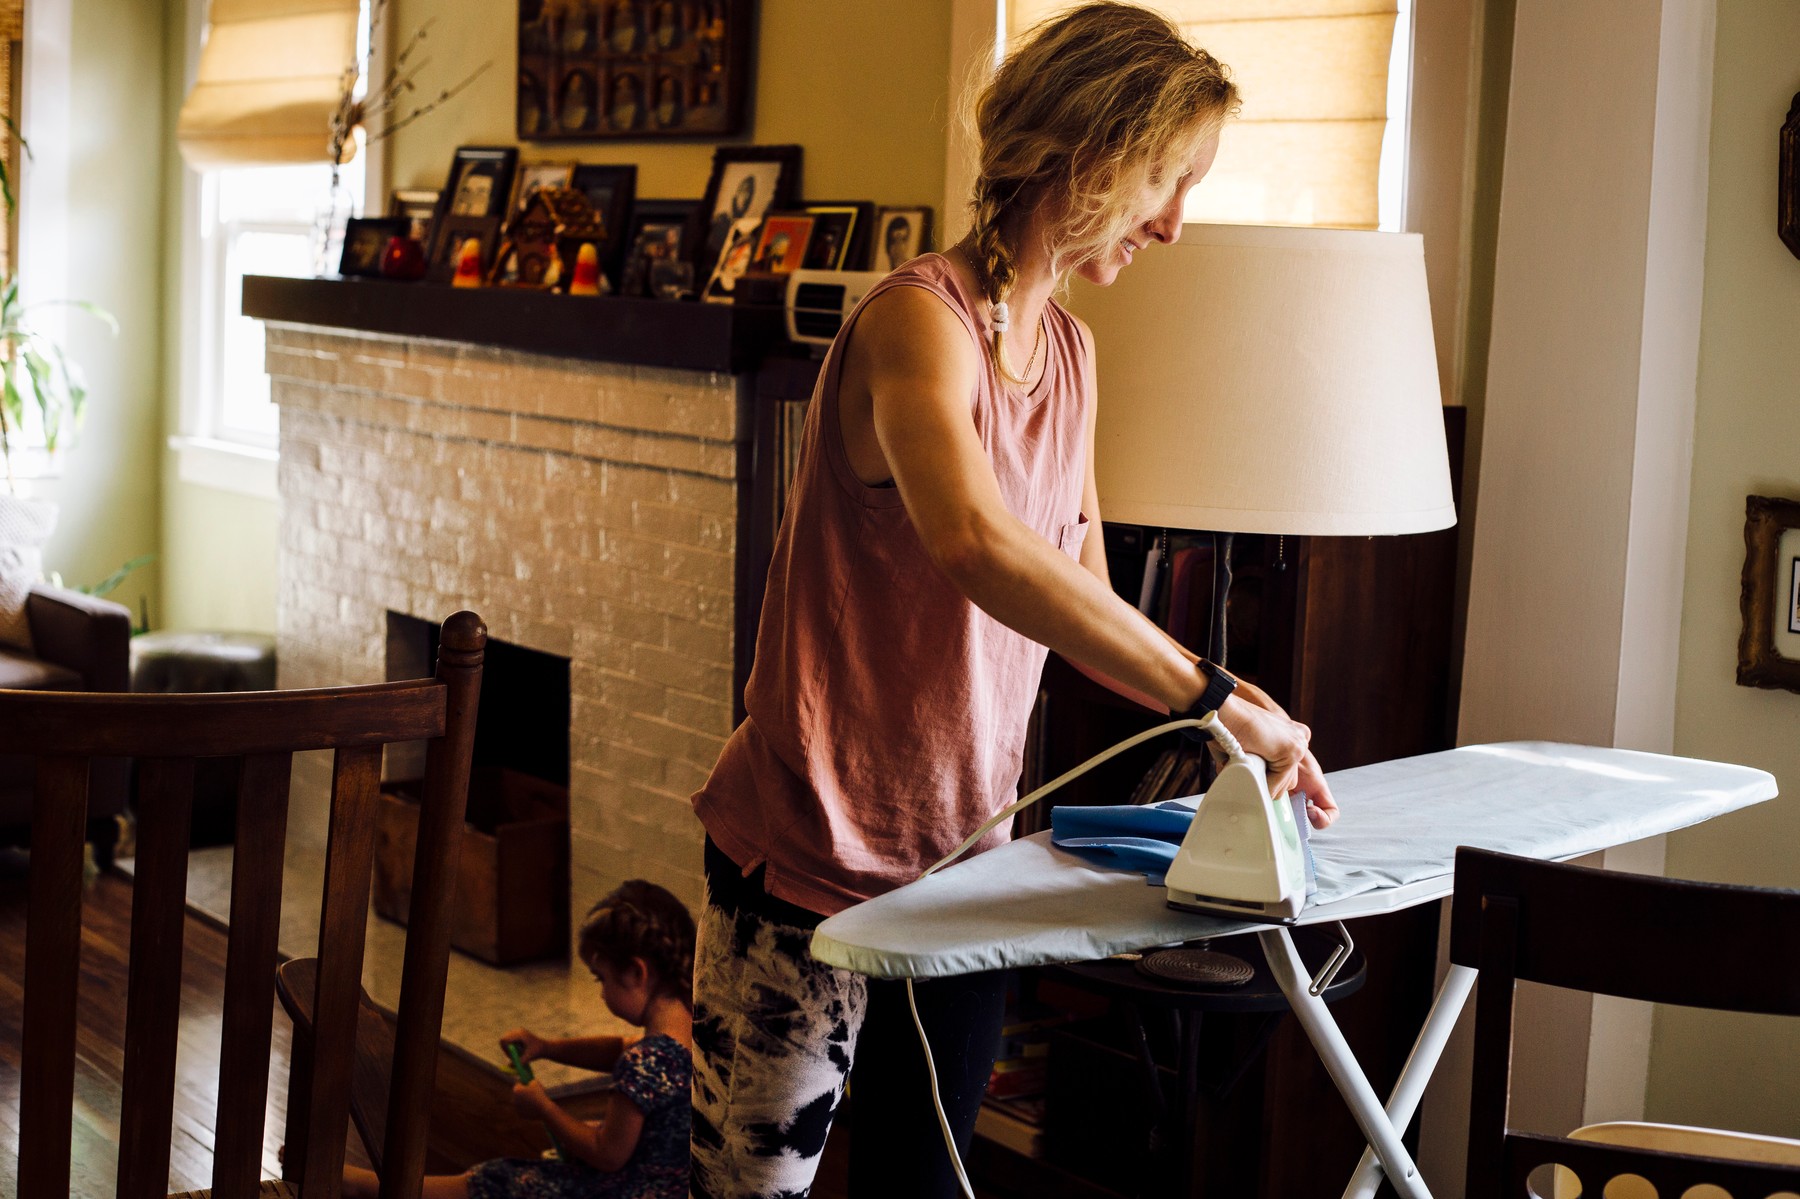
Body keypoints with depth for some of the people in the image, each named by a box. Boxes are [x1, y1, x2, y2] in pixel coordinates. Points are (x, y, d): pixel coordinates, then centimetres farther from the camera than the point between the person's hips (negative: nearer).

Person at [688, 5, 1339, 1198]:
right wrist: (1208, 691, -37)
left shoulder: (1072, 350, 8)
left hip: (966, 851, 8)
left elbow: (1089, 599, 13)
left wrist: (1245, 713, -1)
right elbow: (975, 542, -39)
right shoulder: (918, 318, -19)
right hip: (812, 865, -8)